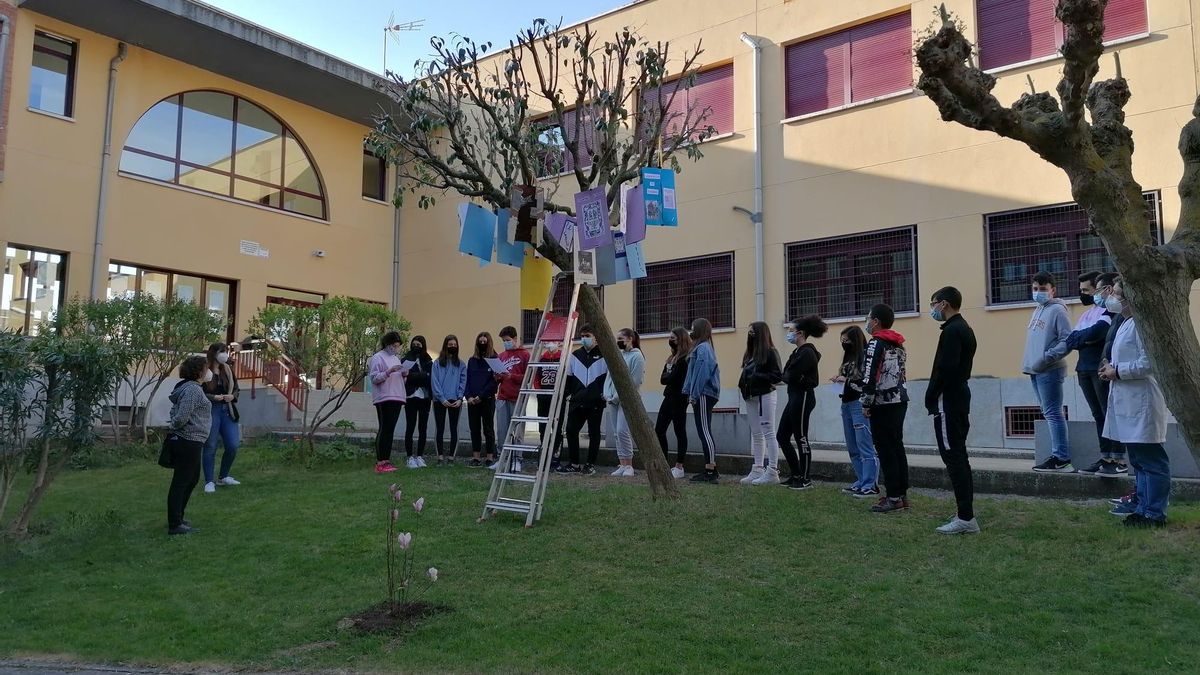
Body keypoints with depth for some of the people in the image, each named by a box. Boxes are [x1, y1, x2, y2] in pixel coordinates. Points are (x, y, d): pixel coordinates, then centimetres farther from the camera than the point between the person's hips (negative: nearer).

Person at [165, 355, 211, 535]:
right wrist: (175, 427, -6)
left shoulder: (193, 388, 13)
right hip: (189, 442, -10)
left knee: (193, 479, 20)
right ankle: (174, 525, 5)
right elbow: (181, 417, -24)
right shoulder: (192, 389, -19)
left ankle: (178, 517, 31)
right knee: (181, 482, -2)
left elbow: (175, 411, 20)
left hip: (191, 442, 10)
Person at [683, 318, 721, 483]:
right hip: (703, 395, 10)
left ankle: (711, 471, -8)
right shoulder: (703, 347, 19)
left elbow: (702, 372, -17)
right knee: (704, 432, 11)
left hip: (703, 395, -10)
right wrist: (692, 393, 15)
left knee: (704, 431, -9)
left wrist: (694, 394, -16)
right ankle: (710, 470, 15)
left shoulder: (702, 348, -11)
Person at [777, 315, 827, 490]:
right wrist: (788, 376, -9)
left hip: (803, 397, -10)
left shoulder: (807, 352, -15)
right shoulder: (798, 352, 16)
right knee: (782, 437, 11)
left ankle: (805, 479, 8)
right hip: (795, 396, 10)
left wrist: (786, 376, -2)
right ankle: (796, 474, 19)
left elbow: (791, 376, -21)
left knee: (801, 438, -2)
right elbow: (787, 375, 11)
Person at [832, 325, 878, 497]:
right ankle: (861, 482, 16)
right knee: (853, 448, 10)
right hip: (846, 404, 9)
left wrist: (847, 380, -12)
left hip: (860, 404, -9)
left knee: (865, 447, -9)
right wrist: (838, 379, 5)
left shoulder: (866, 355, -8)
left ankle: (871, 486, -7)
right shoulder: (849, 357, 16)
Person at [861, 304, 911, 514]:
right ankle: (902, 494, 17)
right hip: (900, 401, 9)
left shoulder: (876, 343, -11)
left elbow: (870, 376, -17)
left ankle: (893, 498, -3)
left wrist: (866, 404, -11)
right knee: (897, 447, 12)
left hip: (883, 404, -9)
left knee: (886, 450, -5)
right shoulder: (899, 344, 15)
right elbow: (901, 372, 16)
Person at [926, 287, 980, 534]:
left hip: (948, 401, -10)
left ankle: (966, 518, -6)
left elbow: (945, 369, -24)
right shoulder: (964, 328, 16)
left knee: (953, 457, -8)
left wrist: (930, 396, -13)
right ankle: (966, 512, 20)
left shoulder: (952, 331, -16)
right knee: (958, 456, 14)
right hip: (960, 398, 10)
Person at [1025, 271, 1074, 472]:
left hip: (1049, 371, -9)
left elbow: (1067, 340, -17)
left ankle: (1061, 458, -6)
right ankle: (1058, 454, 19)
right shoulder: (1037, 310, 18)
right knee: (1049, 413, 12)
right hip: (1035, 371, 9)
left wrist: (1046, 357, -21)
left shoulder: (1057, 310, -9)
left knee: (1053, 413, -8)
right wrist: (1029, 363, 13)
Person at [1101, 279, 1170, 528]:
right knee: (1138, 458, 18)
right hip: (1128, 402, 11)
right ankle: (1142, 503, 28)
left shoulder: (1141, 323, -16)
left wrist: (1118, 371, -15)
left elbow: (1149, 363, -23)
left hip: (1141, 402, -11)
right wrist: (1112, 369, 12)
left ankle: (1154, 513, 0)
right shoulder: (1126, 323, 16)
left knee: (1151, 459, -4)